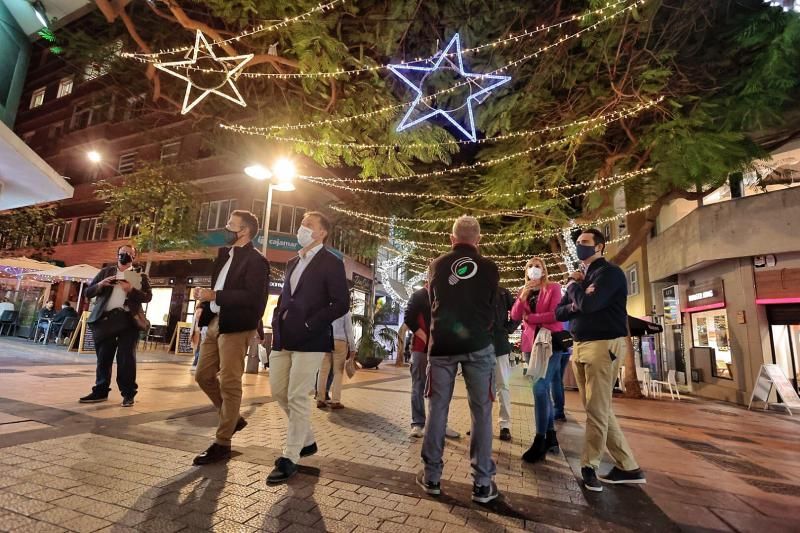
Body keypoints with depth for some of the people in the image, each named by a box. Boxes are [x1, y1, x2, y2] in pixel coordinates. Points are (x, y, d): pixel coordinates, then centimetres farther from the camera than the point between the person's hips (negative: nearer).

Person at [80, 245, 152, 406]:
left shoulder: (140, 276, 9)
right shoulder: (105, 272, 16)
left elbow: (148, 296, 0)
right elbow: (88, 292, 13)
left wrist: (131, 289, -15)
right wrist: (100, 285, -7)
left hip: (128, 319, -3)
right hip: (105, 318, 3)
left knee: (126, 357, -4)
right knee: (103, 357, 9)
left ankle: (128, 394, 3)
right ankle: (100, 391, 21)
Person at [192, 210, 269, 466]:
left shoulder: (255, 260, -11)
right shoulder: (224, 254, 16)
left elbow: (253, 297, -22)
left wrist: (215, 296, -21)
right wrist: (204, 294, 1)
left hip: (235, 326, -9)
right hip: (214, 323, 9)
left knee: (229, 384, -2)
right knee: (203, 375, 14)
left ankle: (222, 443, 10)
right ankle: (233, 418, 31)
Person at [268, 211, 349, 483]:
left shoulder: (331, 263, -6)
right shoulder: (293, 263, 18)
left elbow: (341, 303, -13)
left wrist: (309, 325, -16)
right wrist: (277, 322, 7)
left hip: (309, 340, -8)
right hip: (283, 338, 8)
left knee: (297, 398, -2)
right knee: (279, 392, 14)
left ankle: (290, 458, 15)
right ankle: (307, 441, 33)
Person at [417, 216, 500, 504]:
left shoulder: (437, 265, 4)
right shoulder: (489, 268, 1)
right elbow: (491, 307, 10)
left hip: (442, 344, 1)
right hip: (478, 345, -1)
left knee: (437, 409, 9)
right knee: (481, 411, 7)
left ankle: (432, 476, 18)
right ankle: (482, 482, 12)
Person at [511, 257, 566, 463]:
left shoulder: (553, 287, 2)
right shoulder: (523, 291, 17)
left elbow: (556, 314, -12)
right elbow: (515, 316, 1)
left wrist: (529, 317, -7)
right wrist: (522, 297, -12)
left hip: (550, 341, -6)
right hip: (531, 342, 6)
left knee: (539, 388, -17)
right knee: (543, 389, 10)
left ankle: (540, 442, -13)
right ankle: (551, 437, 20)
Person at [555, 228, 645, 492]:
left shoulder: (610, 272, -6)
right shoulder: (581, 277, 18)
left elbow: (588, 304, -22)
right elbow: (559, 312, 12)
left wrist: (573, 285, -3)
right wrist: (576, 303, -8)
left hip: (603, 346, -9)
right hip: (579, 347, 9)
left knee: (597, 411, -1)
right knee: (600, 411, 12)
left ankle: (588, 466, 11)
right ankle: (628, 467, 22)